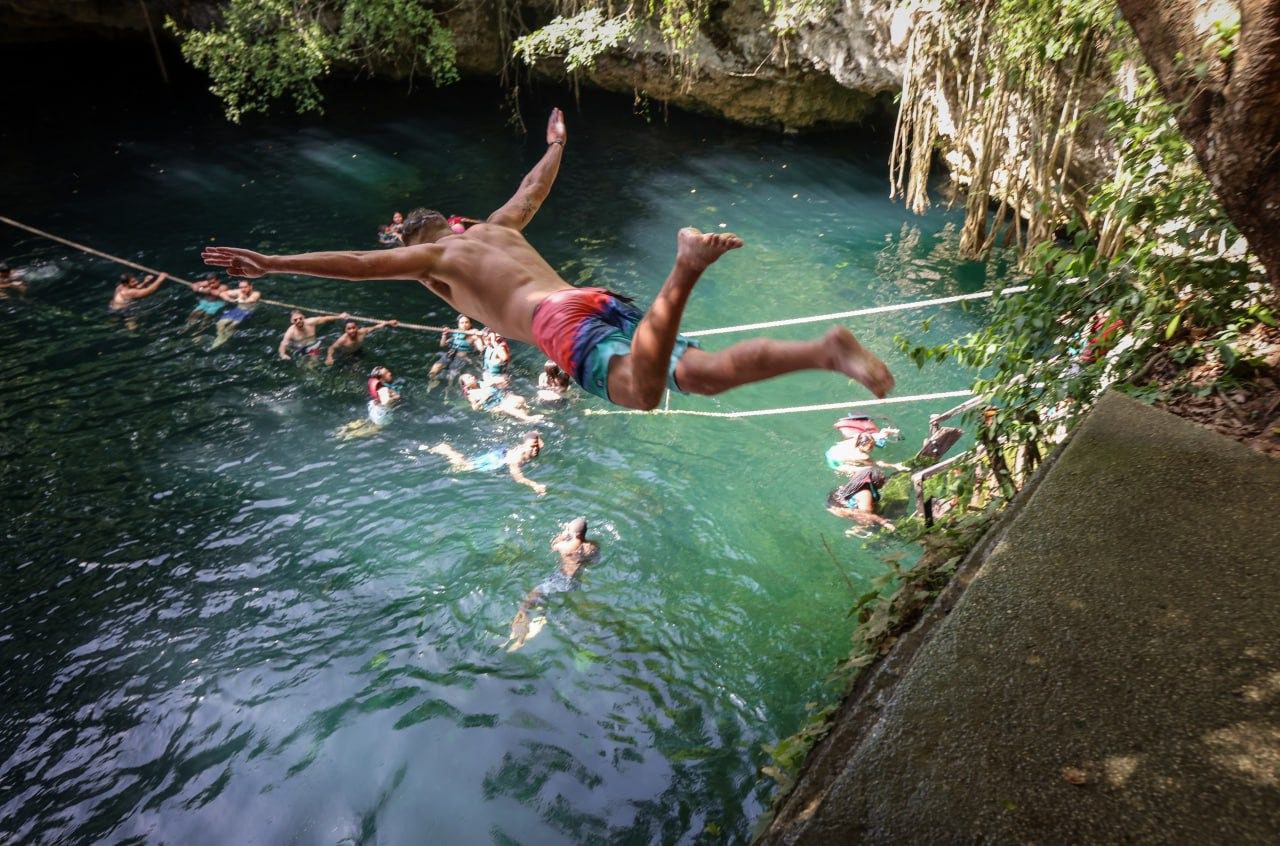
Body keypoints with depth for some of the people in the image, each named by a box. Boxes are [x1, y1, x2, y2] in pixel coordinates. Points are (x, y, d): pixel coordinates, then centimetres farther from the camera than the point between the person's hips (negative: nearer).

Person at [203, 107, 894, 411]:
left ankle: (687, 267, -51)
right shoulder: (496, 227, 35)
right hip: (601, 300, 7)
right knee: (707, 374, -8)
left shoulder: (434, 255, 19)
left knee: (642, 397, -34)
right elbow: (535, 189, 49)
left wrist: (273, 264, 15)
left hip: (564, 323, -7)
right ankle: (827, 350, -25)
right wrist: (555, 144, 68)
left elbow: (359, 263, 12)